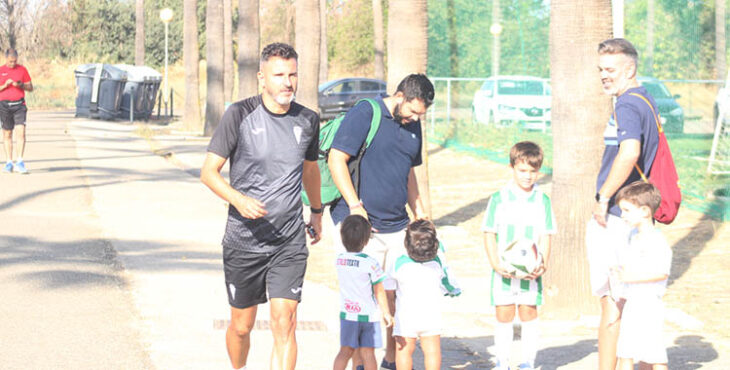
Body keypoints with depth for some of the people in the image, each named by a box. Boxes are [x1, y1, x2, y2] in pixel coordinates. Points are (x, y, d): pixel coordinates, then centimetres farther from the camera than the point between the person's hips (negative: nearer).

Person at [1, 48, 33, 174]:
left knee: (21, 132, -13)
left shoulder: (22, 70, 7)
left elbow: (30, 87, 9)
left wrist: (21, 85, -10)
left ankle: (19, 162, -14)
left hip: (19, 104, 0)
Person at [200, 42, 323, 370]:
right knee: (241, 326, 11)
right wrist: (239, 200, -24)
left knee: (284, 323, -11)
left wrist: (317, 212, 37)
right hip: (243, 241, -1)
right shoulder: (239, 115, -7)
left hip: (290, 242, 2)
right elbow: (208, 172, -7)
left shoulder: (308, 121, 4)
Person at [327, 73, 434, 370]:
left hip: (397, 226, 7)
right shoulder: (364, 114, -9)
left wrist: (420, 214, 22)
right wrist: (355, 206, -19)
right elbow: (336, 160, -14)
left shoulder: (413, 125, 14)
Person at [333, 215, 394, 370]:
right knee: (368, 353, 5)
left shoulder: (339, 259, -4)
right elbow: (379, 291, -9)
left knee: (345, 351, 11)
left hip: (347, 313, 3)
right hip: (369, 314, -3)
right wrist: (386, 313, 1)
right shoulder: (371, 263, -16)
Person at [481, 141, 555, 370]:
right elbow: (489, 235, 0)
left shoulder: (543, 201, 3)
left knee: (529, 314, 4)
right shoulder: (499, 199, -2)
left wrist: (543, 265, -11)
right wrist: (496, 264, -13)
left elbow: (546, 237, 4)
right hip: (504, 271, -1)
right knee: (504, 315, 3)